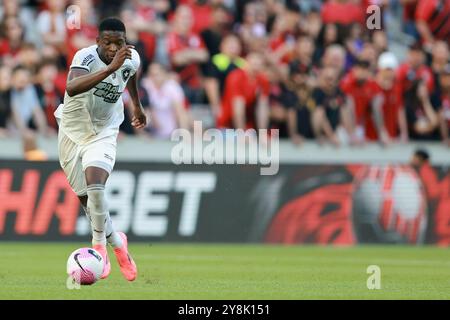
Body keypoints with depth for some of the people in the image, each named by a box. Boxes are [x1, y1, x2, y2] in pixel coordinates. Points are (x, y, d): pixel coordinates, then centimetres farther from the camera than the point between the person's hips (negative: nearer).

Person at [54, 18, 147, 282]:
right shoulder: (86, 57, -28)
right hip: (72, 131, -1)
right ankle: (116, 242, 36)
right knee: (88, 200, 9)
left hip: (103, 133, 1)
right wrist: (111, 68, -57)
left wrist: (137, 106, 28)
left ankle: (99, 243, -5)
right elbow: (72, 88, -50)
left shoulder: (131, 59, -12)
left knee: (95, 187, -26)